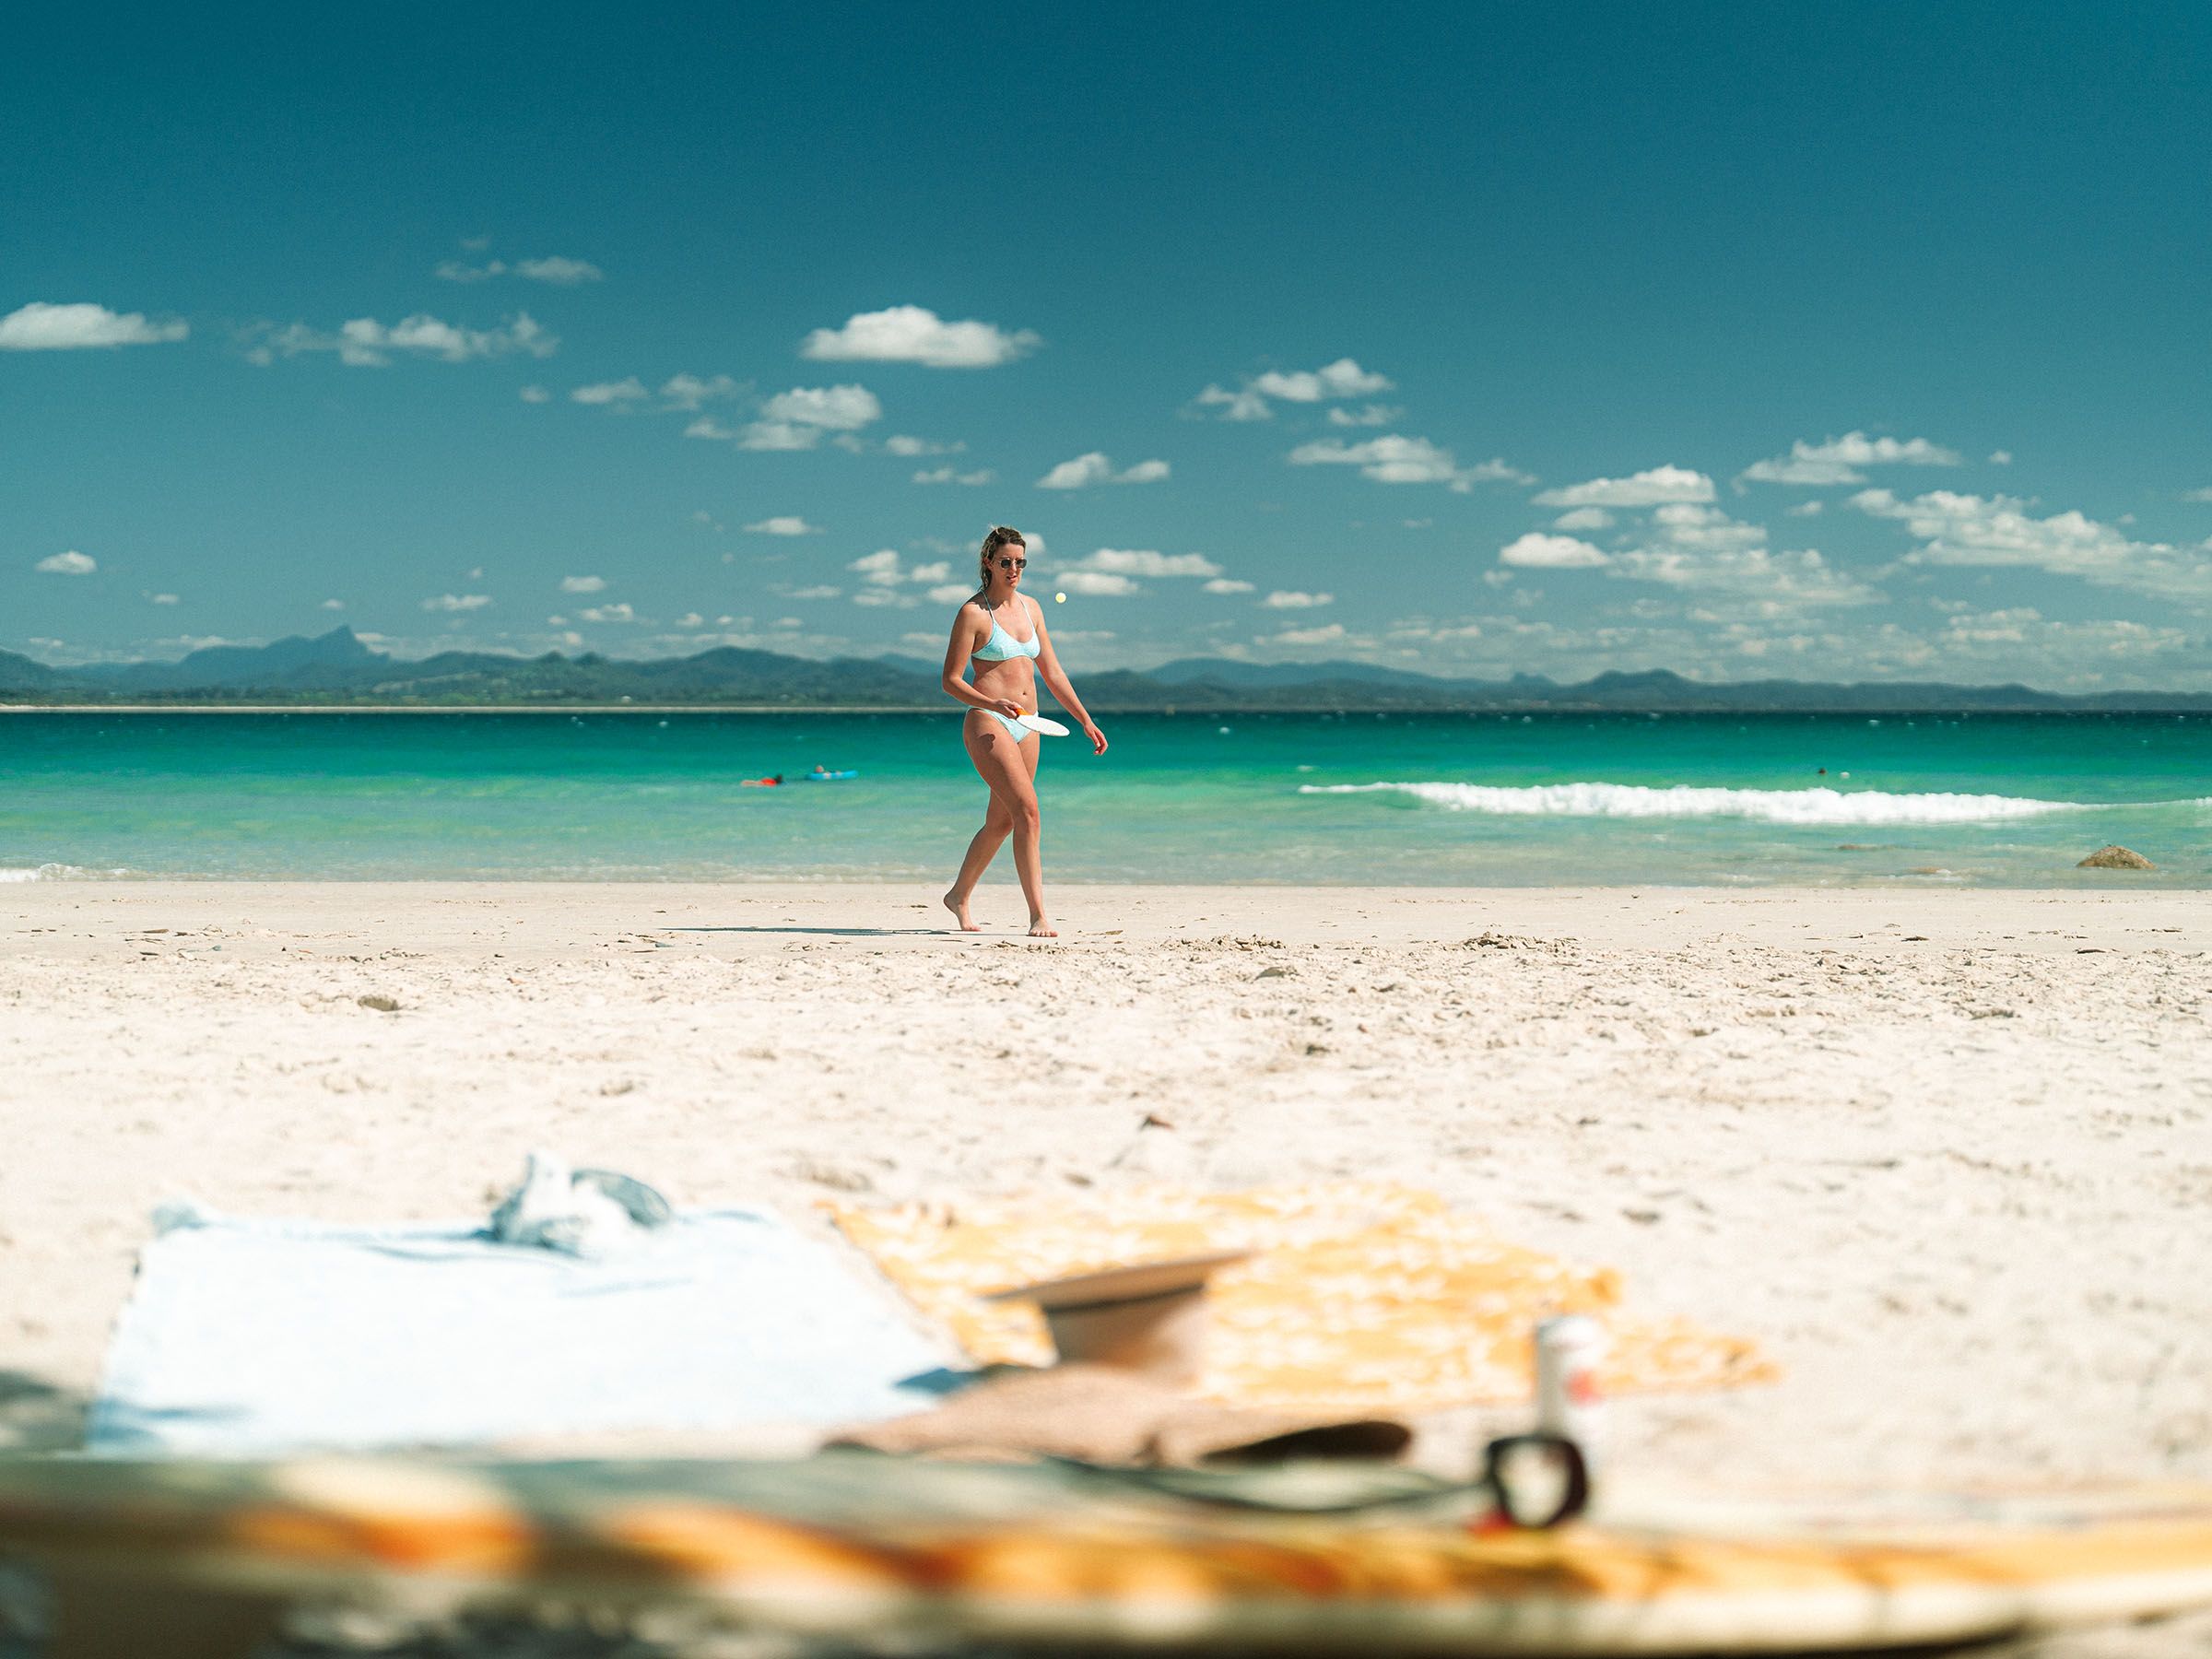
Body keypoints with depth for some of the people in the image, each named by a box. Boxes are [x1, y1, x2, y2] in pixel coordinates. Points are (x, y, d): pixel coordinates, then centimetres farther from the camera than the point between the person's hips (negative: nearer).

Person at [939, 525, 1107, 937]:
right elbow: (951, 681, -8)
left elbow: (1052, 672, 19)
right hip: (987, 723, -7)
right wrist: (993, 704, -23)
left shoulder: (1030, 608, 14)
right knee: (1028, 811, -19)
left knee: (1000, 822, 14)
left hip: (1026, 726, 7)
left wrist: (1085, 720, 16)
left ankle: (959, 896, 34)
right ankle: (1038, 916, -20)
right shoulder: (974, 613, -6)